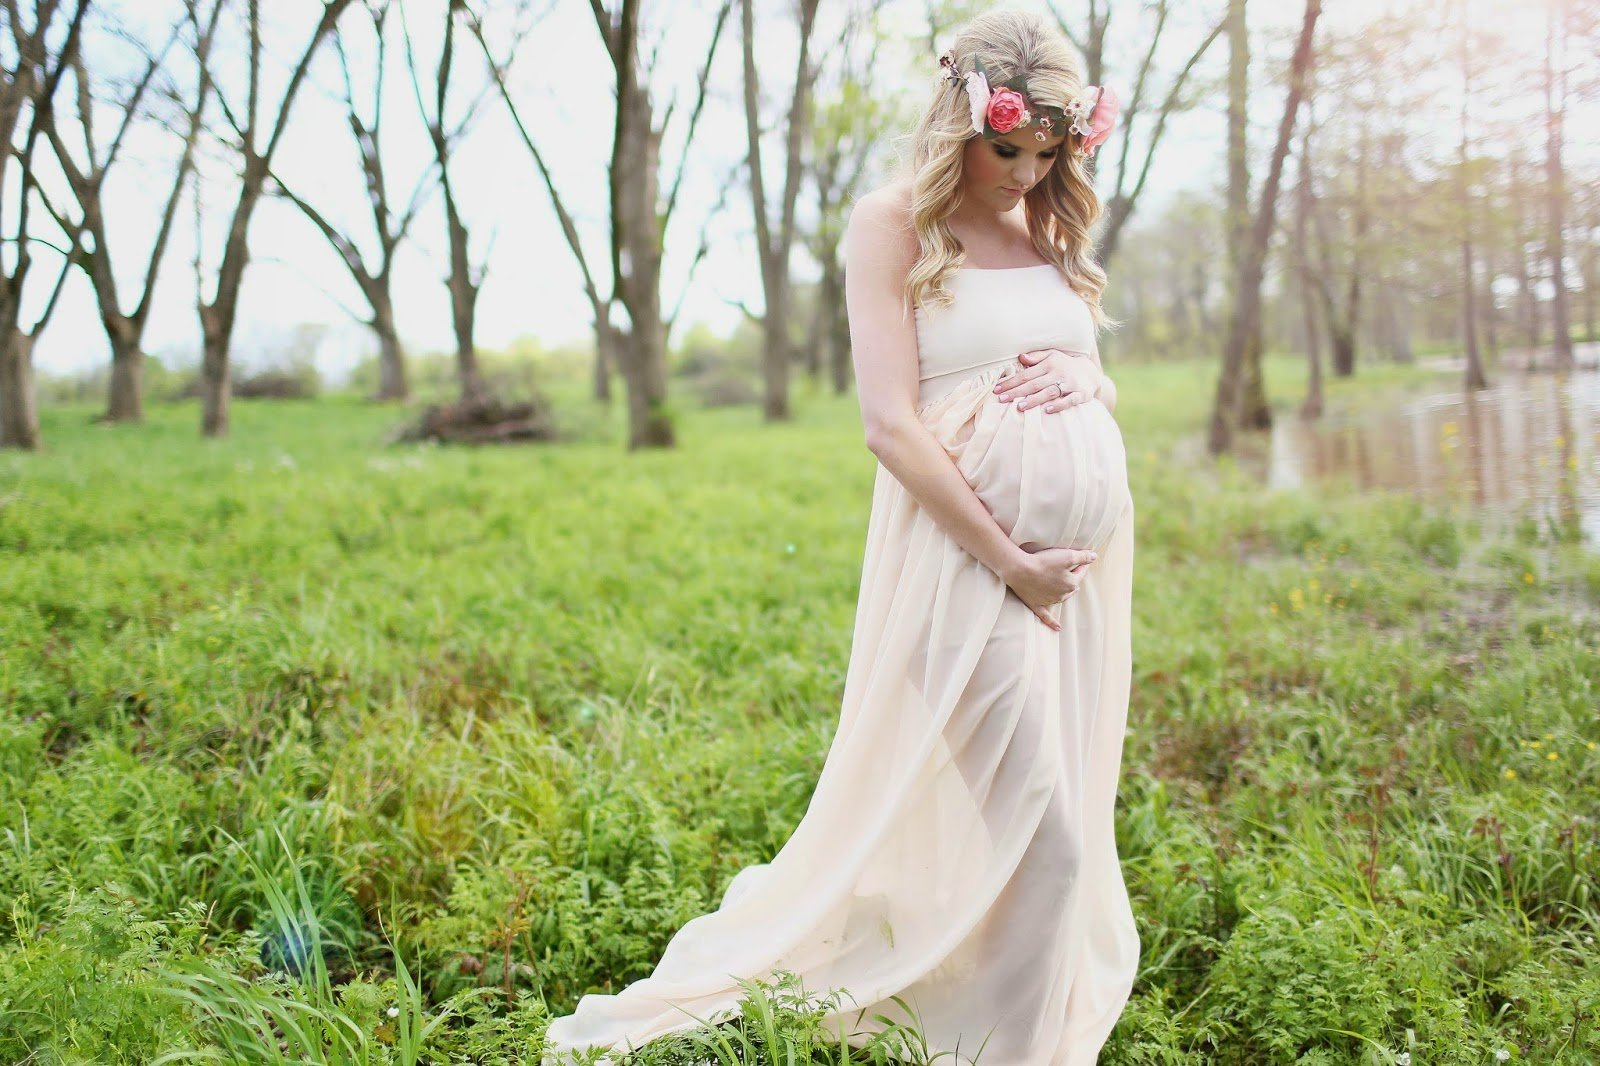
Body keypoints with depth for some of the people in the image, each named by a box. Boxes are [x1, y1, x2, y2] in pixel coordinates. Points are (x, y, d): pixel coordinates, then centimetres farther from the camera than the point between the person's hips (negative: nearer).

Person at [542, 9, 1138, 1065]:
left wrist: (1085, 375, -3)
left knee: (1066, 809, 12)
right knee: (1030, 819, -6)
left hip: (1090, 546, 7)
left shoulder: (1054, 227, 15)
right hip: (970, 550, -7)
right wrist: (1010, 562, -14)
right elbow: (893, 426, -12)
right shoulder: (894, 224, -4)